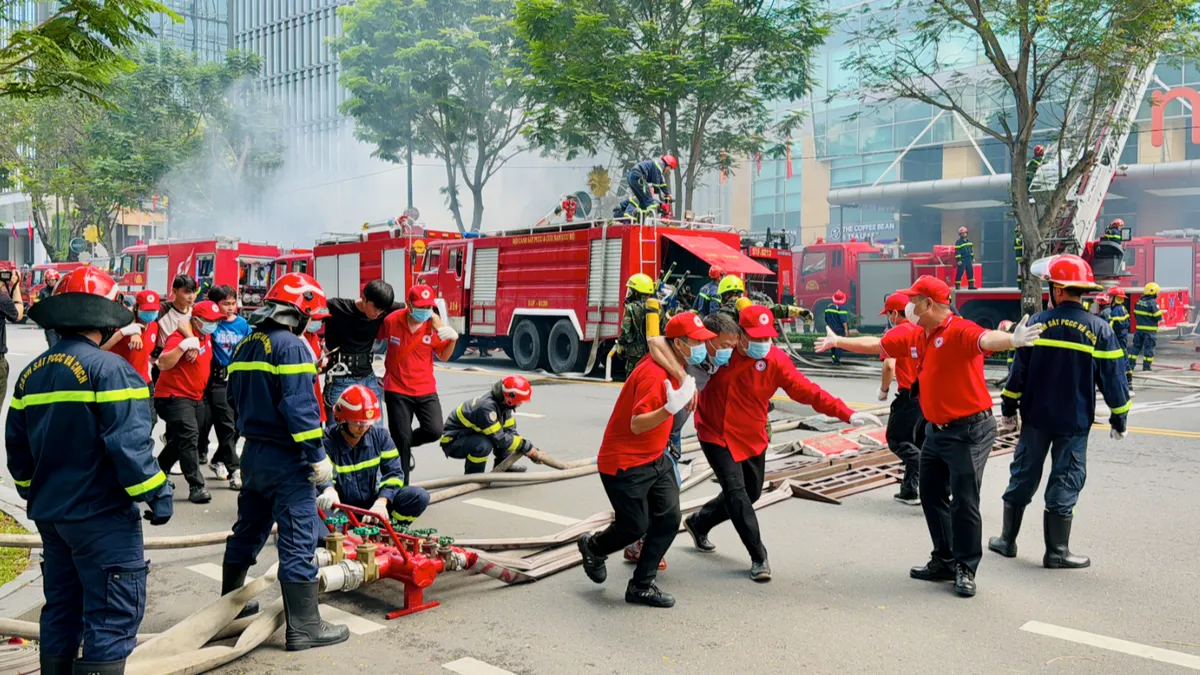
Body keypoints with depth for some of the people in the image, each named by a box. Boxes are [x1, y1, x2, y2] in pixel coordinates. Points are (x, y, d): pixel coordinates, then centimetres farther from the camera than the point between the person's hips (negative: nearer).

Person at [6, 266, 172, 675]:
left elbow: (17, 445, 15)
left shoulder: (31, 373, 8)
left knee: (61, 611, 19)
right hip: (101, 515, -8)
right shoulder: (109, 369, -17)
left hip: (50, 513, 8)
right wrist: (157, 496, -15)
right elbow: (129, 444, -23)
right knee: (113, 617, -2)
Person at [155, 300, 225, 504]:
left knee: (181, 440, 18)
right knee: (189, 437, -20)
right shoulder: (179, 337, -19)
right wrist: (183, 346, -40)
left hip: (195, 397, 9)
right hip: (174, 396, -9)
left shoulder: (207, 337, 8)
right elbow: (162, 364, -33)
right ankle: (196, 486, -20)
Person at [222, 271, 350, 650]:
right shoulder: (291, 346, -16)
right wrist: (318, 455, -18)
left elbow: (236, 401, 18)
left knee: (248, 531, 22)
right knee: (298, 541, -5)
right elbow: (301, 407, -22)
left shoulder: (245, 347, 11)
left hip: (253, 453, 9)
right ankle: (303, 627, -1)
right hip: (287, 458, -9)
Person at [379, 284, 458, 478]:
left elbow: (444, 356, 4)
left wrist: (452, 339, -16)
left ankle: (405, 445, 22)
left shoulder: (434, 324, -7)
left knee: (434, 431, -11)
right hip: (397, 391, -2)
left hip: (426, 389, 2)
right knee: (401, 439, 1)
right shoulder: (391, 320, -11)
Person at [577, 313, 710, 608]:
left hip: (655, 459, 9)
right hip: (623, 462, -9)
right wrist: (671, 408, -45)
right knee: (635, 527, 0)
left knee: (669, 519, 2)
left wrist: (686, 391, 10)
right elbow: (637, 424, -31)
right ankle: (593, 547, 31)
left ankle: (641, 586, 12)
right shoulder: (654, 373, -26)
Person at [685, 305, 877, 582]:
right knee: (736, 491, -14)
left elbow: (806, 390, -21)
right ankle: (758, 556, 0)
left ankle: (699, 523, 42)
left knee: (750, 493, 18)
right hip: (716, 434, -5)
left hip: (752, 438, 5)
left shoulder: (776, 360, -16)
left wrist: (846, 413, -30)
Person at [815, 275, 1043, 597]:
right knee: (932, 497, 16)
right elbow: (876, 344, 22)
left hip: (969, 431, -9)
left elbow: (986, 339, -41)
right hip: (936, 430, 9)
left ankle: (965, 570, 13)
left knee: (964, 502, -3)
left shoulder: (960, 331, -20)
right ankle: (944, 561, 30)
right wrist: (838, 341, 32)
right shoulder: (915, 337, 7)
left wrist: (1011, 340, -64)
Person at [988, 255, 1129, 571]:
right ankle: (1057, 552, 11)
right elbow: (1112, 379, -3)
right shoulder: (1100, 330, -6)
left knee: (1023, 476, 12)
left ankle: (1008, 540, 21)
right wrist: (1118, 419, 8)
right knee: (1064, 483, 5)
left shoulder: (1036, 324, -6)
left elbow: (1018, 371, -3)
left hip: (1035, 417, 1)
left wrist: (1008, 411, 6)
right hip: (1075, 422, -1)